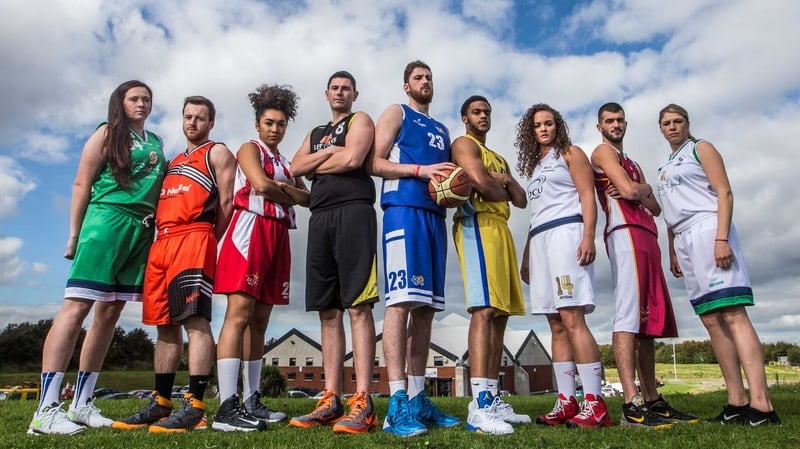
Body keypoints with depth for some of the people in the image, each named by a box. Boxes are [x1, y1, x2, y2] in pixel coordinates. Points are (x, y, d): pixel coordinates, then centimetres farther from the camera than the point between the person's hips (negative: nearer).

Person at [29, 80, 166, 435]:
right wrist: (74, 234, -4)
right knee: (77, 306, -12)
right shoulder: (108, 133, 6)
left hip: (142, 230, 6)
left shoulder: (156, 143, 21)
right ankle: (46, 409, -11)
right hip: (107, 220, -6)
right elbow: (82, 184, 1)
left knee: (111, 311, 5)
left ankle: (81, 404, 12)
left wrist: (156, 229, 10)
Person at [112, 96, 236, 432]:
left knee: (196, 320, -14)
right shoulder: (175, 161, 30)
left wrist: (210, 240, -5)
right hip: (161, 242, 8)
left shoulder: (218, 153, 8)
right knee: (166, 324, 8)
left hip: (194, 239, -8)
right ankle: (160, 403, 14)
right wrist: (161, 238, 12)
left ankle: (194, 406, -14)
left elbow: (227, 202, -3)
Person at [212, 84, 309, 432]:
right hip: (250, 230, -7)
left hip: (278, 236, 7)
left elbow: (307, 198, 14)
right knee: (239, 313, -15)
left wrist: (281, 187, -2)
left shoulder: (286, 164, 27)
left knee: (259, 320, 6)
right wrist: (291, 193, 6)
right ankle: (227, 407, -18)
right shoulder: (249, 149, 8)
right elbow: (262, 185, -11)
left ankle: (251, 401, 10)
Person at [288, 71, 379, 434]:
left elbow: (353, 159, -8)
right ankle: (331, 401, 5)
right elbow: (295, 168, 13)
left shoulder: (360, 120, 11)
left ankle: (362, 403, -14)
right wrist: (328, 152, -1)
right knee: (328, 311, 2)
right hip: (319, 217, 7)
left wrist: (317, 166, 6)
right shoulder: (316, 133, 29)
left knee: (357, 306, -13)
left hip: (353, 210, -7)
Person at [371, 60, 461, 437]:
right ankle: (397, 403, -15)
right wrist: (420, 170, -12)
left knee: (425, 306, 3)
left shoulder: (442, 130, 29)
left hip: (435, 216, 7)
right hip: (404, 211, -7)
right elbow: (375, 163, -1)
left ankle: (417, 398, 8)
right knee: (401, 300, -15)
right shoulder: (396, 114, 11)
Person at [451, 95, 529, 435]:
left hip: (500, 229, 9)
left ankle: (492, 399, 7)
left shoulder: (499, 159, 32)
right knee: (484, 309, -20)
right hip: (478, 224, -9)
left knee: (500, 314, 4)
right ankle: (479, 406, -24)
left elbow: (521, 200, 22)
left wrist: (507, 181, 3)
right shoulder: (463, 144, 6)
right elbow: (481, 182, -13)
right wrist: (502, 192, 7)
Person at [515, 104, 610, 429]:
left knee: (572, 320, -17)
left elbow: (587, 196, -3)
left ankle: (594, 404, -15)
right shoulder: (534, 166, 27)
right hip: (539, 240, 7)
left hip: (566, 232, -7)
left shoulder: (570, 153, 9)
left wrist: (588, 236, -18)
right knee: (557, 325, 2)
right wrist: (526, 256, 19)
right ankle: (566, 403, 3)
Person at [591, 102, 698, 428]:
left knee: (648, 320, 6)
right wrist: (645, 187, 11)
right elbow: (628, 190, -11)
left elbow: (655, 209, 21)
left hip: (647, 237, 9)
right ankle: (632, 406, -23)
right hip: (626, 233, -9)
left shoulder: (632, 164, 31)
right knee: (628, 315, -18)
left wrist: (636, 191, 2)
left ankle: (652, 401, 10)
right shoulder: (603, 152, 6)